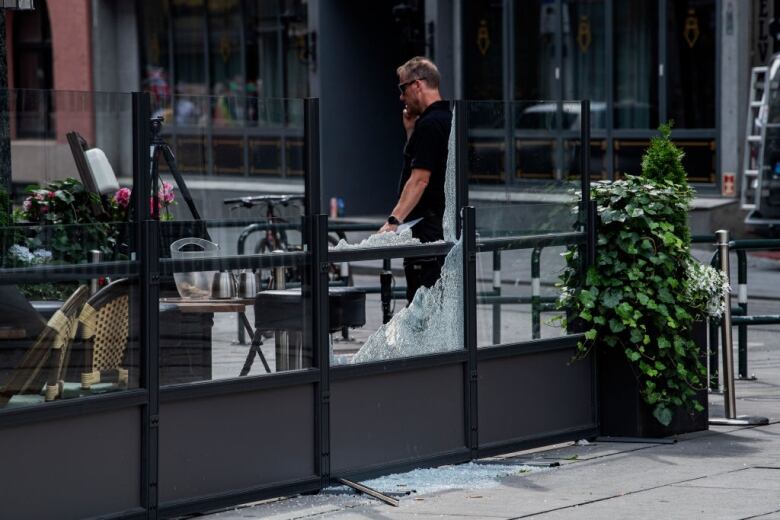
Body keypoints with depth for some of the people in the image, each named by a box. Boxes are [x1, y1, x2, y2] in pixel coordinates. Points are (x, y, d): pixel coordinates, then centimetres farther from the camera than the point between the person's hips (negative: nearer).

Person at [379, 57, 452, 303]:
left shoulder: (429, 124, -15)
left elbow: (420, 179, -22)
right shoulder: (448, 119, 15)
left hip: (426, 229, -10)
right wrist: (411, 130, 15)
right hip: (446, 226, 10)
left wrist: (395, 220, -25)